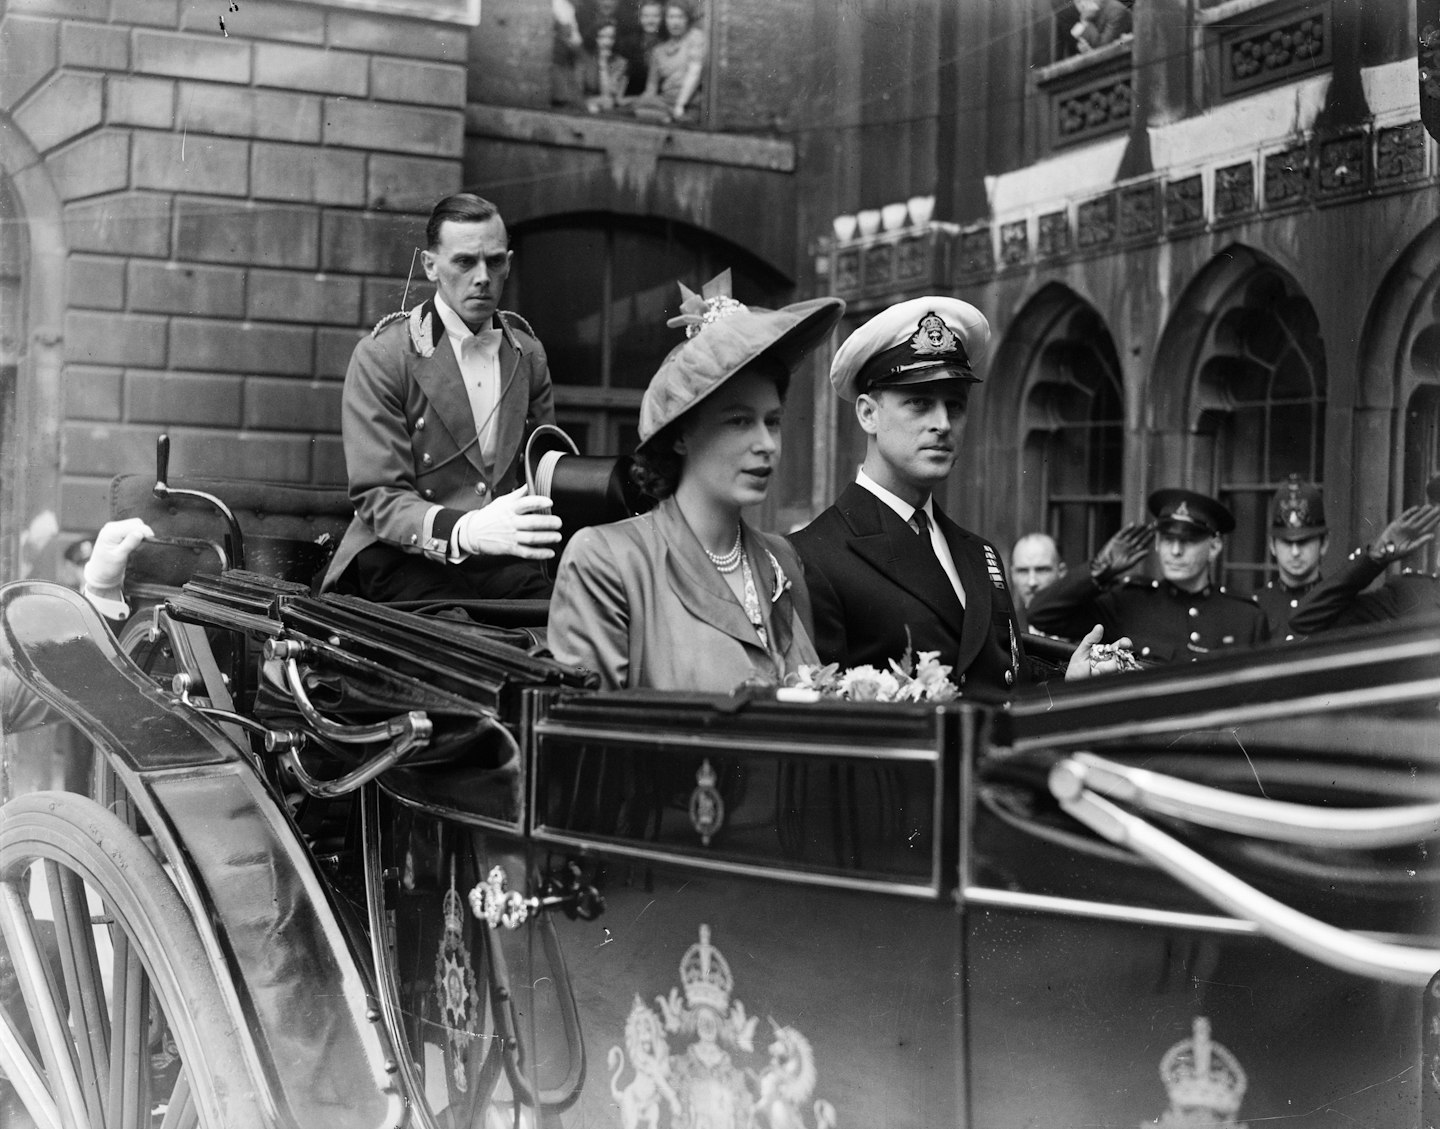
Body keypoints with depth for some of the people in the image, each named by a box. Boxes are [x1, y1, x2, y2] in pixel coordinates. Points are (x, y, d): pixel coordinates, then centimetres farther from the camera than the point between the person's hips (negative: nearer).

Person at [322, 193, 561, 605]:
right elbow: (379, 500, -10)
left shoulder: (528, 354, 14)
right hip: (401, 558, -5)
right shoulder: (380, 356, -3)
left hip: (500, 556, 5)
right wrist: (466, 530, -29)